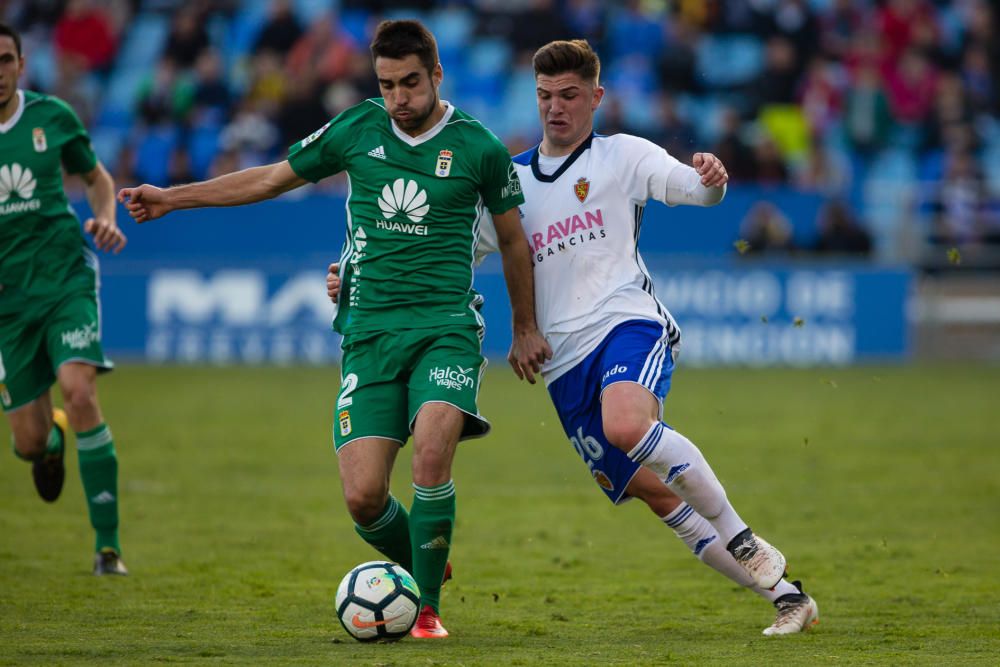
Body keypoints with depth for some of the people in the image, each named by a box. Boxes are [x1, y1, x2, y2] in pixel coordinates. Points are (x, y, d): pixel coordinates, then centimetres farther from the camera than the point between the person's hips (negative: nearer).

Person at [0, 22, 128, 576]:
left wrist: (105, 218, -6)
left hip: (66, 278, -1)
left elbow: (97, 177, 15)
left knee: (79, 393, -24)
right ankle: (51, 441, 44)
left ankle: (107, 543, -16)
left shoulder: (51, 116, -1)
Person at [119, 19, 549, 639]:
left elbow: (513, 239, 15)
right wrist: (173, 197, 20)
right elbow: (275, 178, 19)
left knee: (432, 453, -28)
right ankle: (424, 566, 23)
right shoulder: (358, 129, 5)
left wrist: (526, 329, 21)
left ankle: (428, 606, -12)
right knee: (364, 496, -9)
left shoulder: (478, 147, 0)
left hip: (446, 327, -2)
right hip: (369, 332, 2)